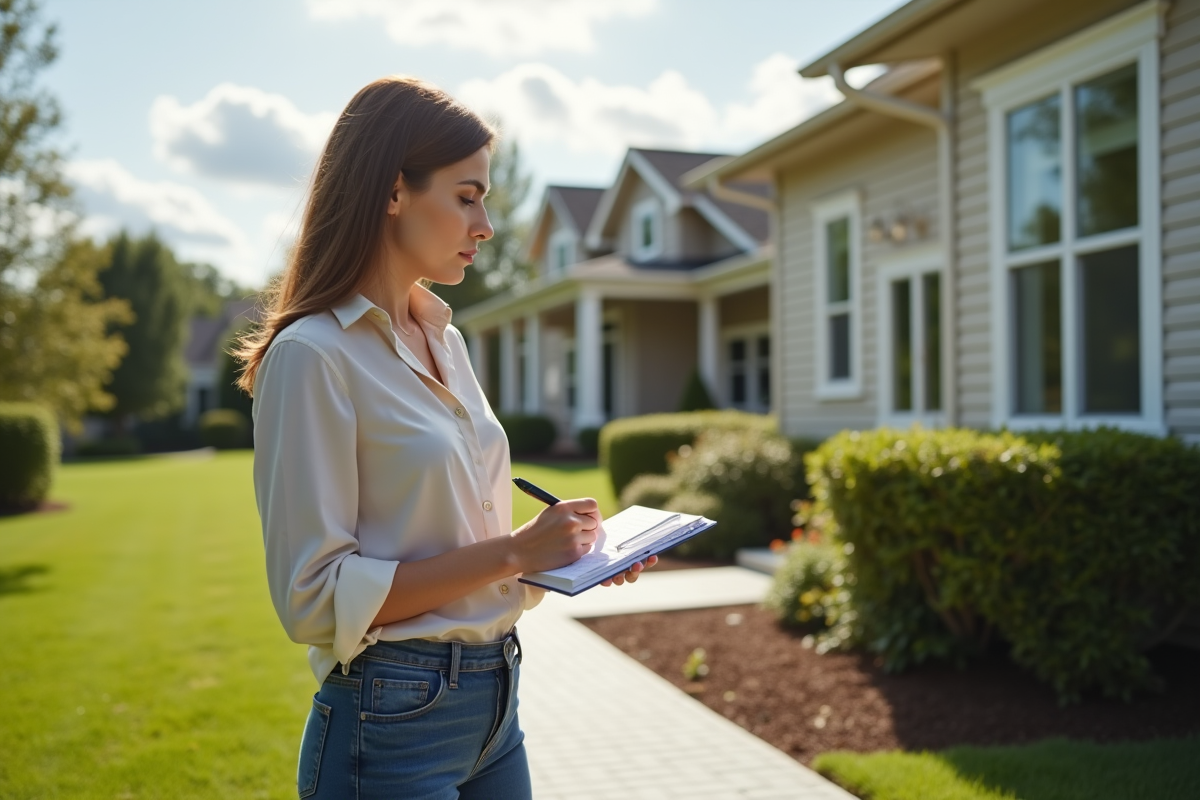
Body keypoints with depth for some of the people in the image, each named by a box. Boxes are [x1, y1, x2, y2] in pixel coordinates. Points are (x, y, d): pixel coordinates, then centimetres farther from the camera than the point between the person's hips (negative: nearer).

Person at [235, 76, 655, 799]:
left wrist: (561, 549, -1)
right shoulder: (313, 355, -15)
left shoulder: (446, 341, 8)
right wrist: (511, 554, -20)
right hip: (393, 720, -7)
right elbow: (316, 596, -18)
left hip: (494, 704, 8)